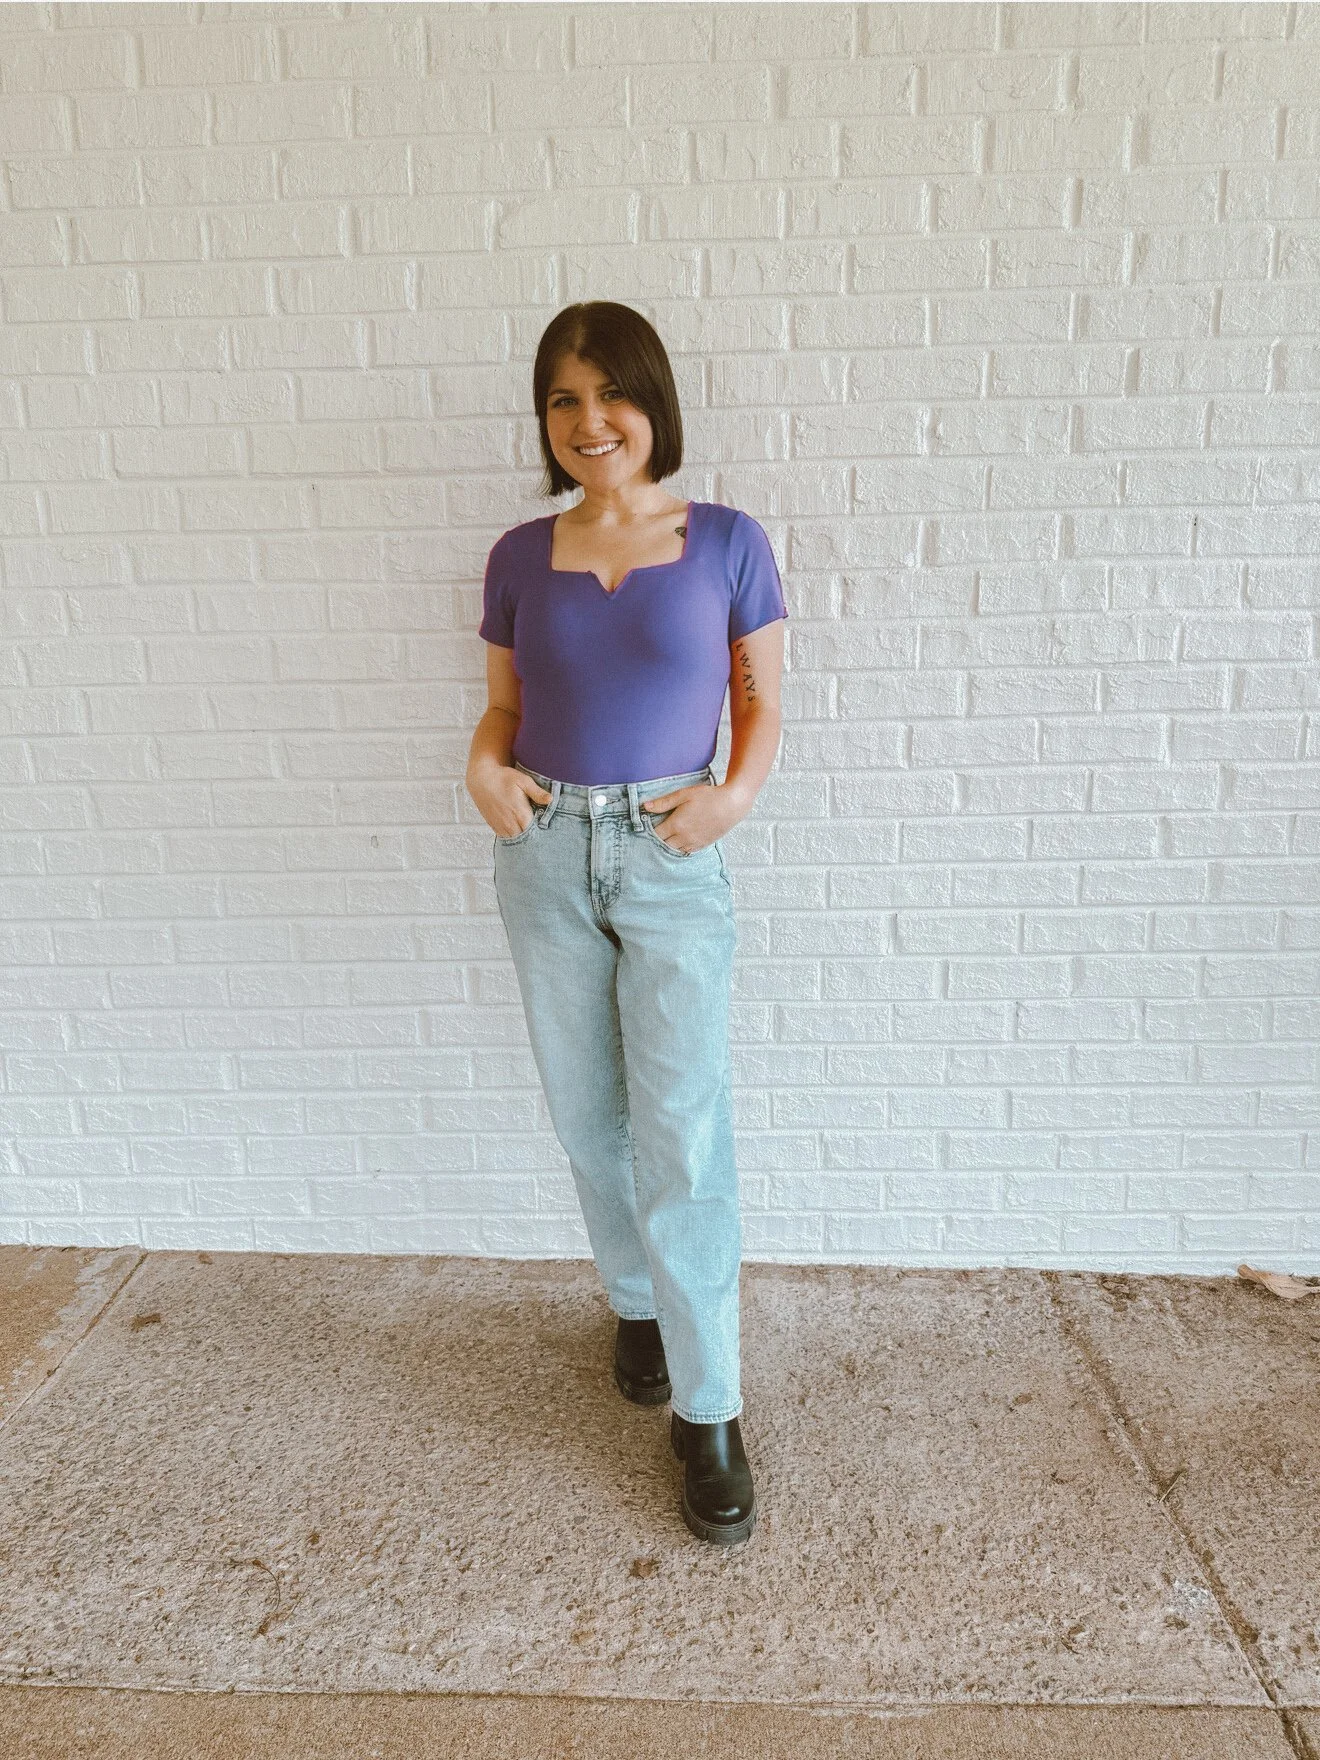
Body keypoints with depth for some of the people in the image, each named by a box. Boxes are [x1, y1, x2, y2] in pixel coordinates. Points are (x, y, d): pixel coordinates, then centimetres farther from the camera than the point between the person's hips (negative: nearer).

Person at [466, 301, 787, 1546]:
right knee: (588, 1121, 14)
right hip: (544, 856, 3)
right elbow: (505, 701, 13)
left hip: (672, 863, -3)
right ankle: (636, 1304, 40)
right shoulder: (520, 557, 5)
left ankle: (707, 1412, 14)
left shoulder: (726, 544, -1)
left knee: (682, 1141, -3)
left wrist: (735, 793, -13)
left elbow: (762, 703, 4)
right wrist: (485, 767, -8)